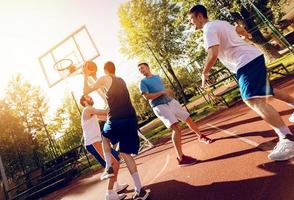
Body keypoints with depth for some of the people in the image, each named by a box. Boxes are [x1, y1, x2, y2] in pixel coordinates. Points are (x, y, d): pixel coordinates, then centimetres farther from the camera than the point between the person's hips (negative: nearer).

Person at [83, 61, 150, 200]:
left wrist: (86, 76, 20)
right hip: (131, 118, 5)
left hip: (116, 120, -5)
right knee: (126, 153, 10)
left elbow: (86, 91, 8)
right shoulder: (121, 80, 22)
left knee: (105, 136, 30)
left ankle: (108, 167, 19)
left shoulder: (104, 79, 3)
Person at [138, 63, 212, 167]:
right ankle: (180, 158, -15)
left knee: (189, 119, 13)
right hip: (160, 106, -6)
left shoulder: (157, 77, 20)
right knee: (176, 128, -21)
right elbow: (147, 96, -11)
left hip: (171, 101, 7)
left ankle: (201, 137, 39)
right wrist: (162, 92, -15)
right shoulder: (143, 82, 1)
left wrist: (168, 91, 2)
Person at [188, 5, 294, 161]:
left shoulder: (209, 29, -12)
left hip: (246, 63, -10)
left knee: (253, 100, -19)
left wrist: (204, 73, -12)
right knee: (266, 92, 28)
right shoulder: (221, 22, 18)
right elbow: (240, 31, 32)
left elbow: (213, 55, -24)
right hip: (254, 56, 10)